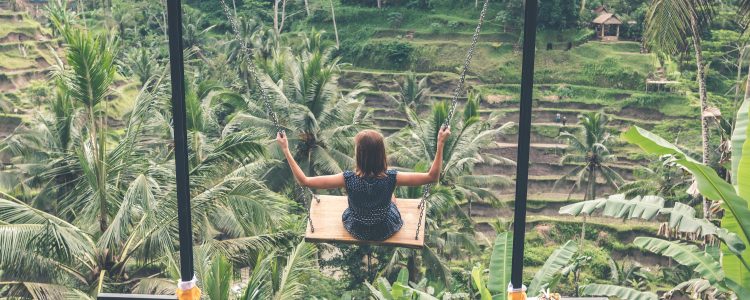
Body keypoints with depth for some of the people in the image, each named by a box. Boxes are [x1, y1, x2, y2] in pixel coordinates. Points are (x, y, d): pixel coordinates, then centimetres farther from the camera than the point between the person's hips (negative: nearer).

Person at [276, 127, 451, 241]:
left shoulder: (348, 179, -34)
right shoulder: (390, 178, -34)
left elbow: (304, 181, -30)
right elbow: (432, 177, -27)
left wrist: (285, 150, -26)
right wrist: (440, 144, -26)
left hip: (356, 230, 0)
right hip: (386, 231, 0)